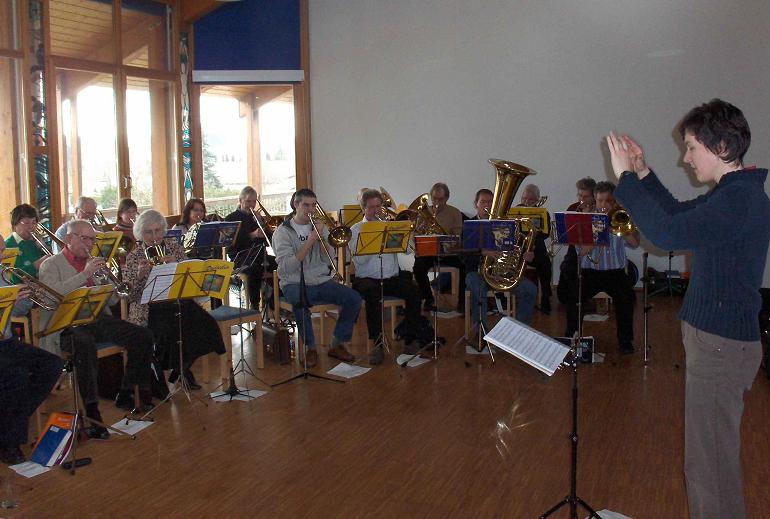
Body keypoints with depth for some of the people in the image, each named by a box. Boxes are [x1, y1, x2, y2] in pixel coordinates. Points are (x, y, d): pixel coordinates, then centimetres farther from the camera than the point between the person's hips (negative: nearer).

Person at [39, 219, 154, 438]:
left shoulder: (93, 263, 22)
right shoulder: (51, 265, 5)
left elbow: (112, 299, 18)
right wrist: (85, 275, -18)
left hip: (98, 319, 6)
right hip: (68, 324, -6)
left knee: (143, 336, -11)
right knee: (85, 344, -39)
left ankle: (126, 394, 2)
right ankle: (92, 411, -32)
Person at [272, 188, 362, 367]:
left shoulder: (320, 227, 11)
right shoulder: (283, 231, -3)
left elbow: (328, 260, 2)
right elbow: (286, 267, -17)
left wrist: (321, 237, -12)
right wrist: (310, 241, -19)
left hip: (321, 281, 5)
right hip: (295, 284, -4)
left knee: (354, 299, -16)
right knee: (300, 302, -38)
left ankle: (337, 345, 0)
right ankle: (310, 348, -14)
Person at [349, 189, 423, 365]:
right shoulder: (356, 230, 6)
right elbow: (359, 259, -10)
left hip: (392, 278, 3)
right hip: (367, 279, -3)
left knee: (413, 291, -24)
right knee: (372, 294, -36)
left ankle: (410, 340, -15)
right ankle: (377, 344, -29)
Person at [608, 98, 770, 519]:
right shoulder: (736, 192, 12)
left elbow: (668, 234, -29)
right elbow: (681, 214, 26)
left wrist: (626, 178, -21)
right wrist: (643, 173, 16)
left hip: (721, 345, -10)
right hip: (715, 338, 10)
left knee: (710, 461, 0)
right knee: (714, 455, 22)